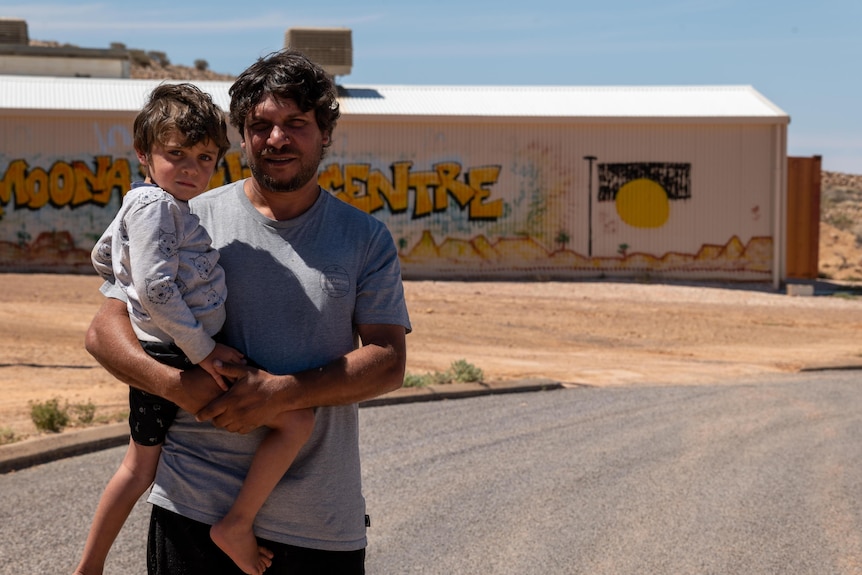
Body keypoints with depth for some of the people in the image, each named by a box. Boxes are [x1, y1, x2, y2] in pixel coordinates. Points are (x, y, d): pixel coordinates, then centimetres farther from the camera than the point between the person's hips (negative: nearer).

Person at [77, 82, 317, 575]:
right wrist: (200, 349, -21)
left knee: (140, 466, 24)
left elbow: (102, 256, 30)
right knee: (296, 420, -10)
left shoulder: (141, 203, 14)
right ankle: (237, 525, -3)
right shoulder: (156, 204, -17)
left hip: (152, 360, 11)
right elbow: (155, 287, -26)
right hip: (177, 358, -11)